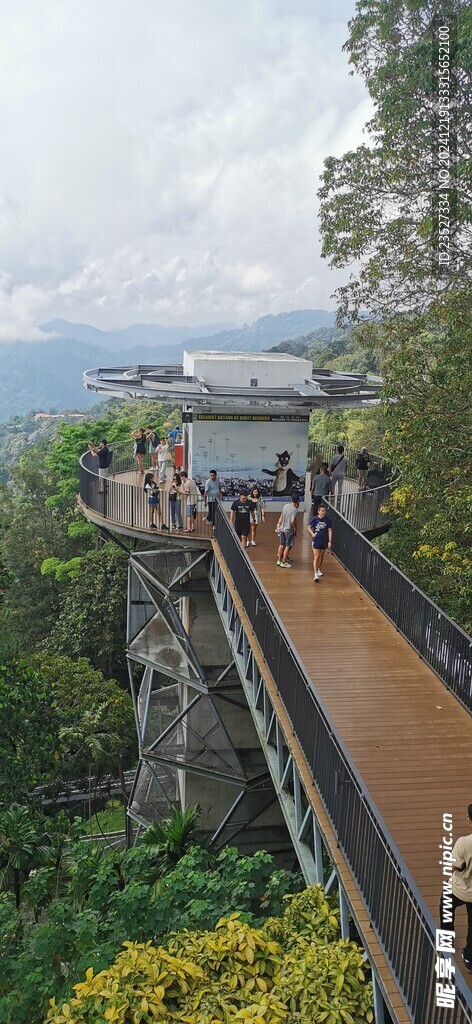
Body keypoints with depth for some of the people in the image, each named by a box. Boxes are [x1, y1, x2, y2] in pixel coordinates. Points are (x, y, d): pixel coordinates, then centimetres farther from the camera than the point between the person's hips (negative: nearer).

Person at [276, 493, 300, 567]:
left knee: (282, 545, 18)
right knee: (288, 546, 5)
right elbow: (292, 521, -31)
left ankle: (279, 560, 27)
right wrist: (295, 528, -14)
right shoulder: (295, 510, -20)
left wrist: (279, 525, 23)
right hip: (289, 530, -7)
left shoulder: (285, 506, 2)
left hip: (282, 528, 7)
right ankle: (284, 562, 10)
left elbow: (281, 517, 12)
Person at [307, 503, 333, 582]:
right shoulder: (315, 519, -11)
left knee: (321, 556, 18)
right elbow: (309, 527, 0)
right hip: (316, 541, -3)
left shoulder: (328, 520, -5)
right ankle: (315, 574, -13)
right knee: (316, 557, -9)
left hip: (324, 541, 3)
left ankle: (318, 569, 41)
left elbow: (330, 530, -1)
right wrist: (312, 534, -18)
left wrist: (330, 541, -5)